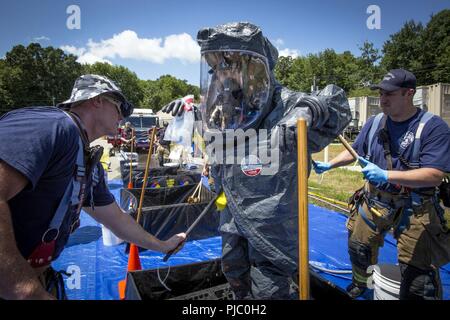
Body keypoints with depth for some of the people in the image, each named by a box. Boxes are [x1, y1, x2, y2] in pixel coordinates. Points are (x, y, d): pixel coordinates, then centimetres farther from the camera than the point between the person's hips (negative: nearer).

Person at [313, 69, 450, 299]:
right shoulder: (375, 122, 1)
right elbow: (354, 151, 13)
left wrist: (386, 175, -33)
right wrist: (328, 165, 0)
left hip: (414, 210, -5)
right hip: (374, 201, 5)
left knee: (419, 274, 0)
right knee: (358, 247, 21)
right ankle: (359, 284, 50)